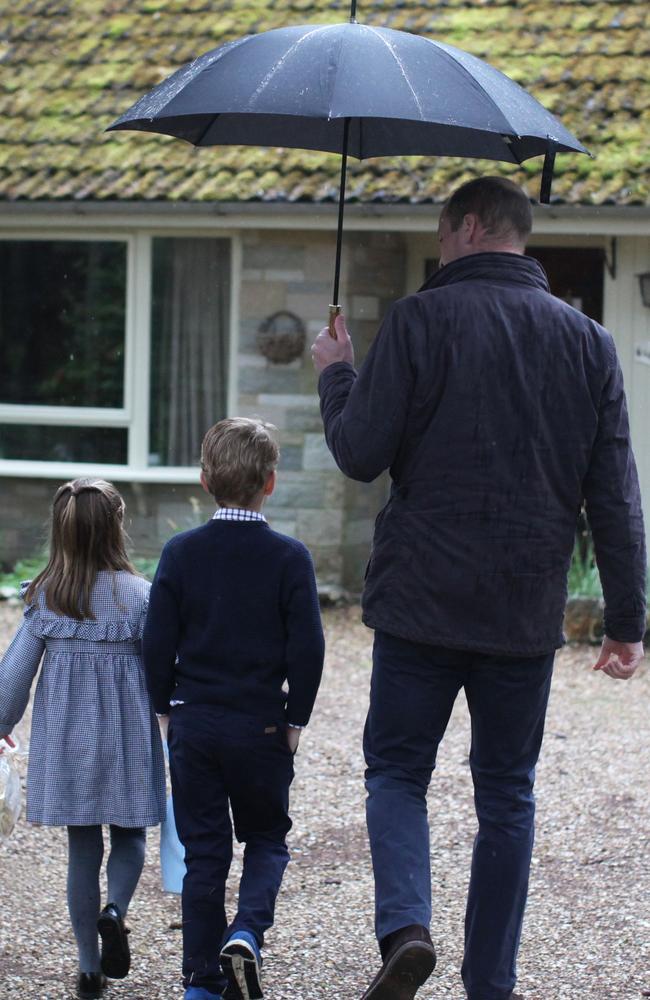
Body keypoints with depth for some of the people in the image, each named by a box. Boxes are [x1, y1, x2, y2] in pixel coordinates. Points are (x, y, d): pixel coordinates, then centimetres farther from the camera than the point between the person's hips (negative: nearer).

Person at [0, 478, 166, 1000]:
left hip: (65, 739, 2)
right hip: (125, 736, -2)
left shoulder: (44, 596, -5)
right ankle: (114, 912, -15)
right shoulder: (138, 595, -12)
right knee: (129, 836, 15)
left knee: (82, 846, 11)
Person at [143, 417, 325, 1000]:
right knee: (267, 840, 15)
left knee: (203, 850, 9)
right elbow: (307, 649, -9)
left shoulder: (182, 553, -3)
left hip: (193, 725, 2)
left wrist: (167, 709, 11)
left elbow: (158, 642, -2)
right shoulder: (289, 558, -8)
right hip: (262, 727, -2)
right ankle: (247, 934, -11)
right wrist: (296, 719, 2)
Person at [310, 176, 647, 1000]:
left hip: (422, 599, -3)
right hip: (527, 614, 3)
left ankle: (405, 925, -14)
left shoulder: (421, 321, -7)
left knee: (396, 770, 10)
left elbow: (360, 454, -8)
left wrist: (335, 373, 11)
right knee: (506, 794, 12)